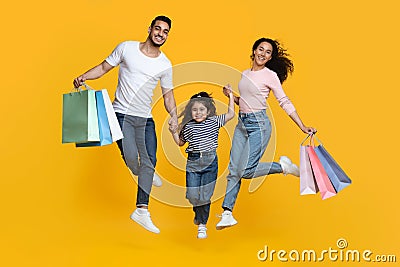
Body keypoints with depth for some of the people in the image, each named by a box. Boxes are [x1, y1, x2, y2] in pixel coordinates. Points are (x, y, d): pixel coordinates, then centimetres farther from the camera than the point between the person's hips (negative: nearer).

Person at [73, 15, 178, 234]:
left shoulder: (165, 65, 5)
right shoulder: (126, 48, -1)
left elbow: (168, 95, 12)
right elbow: (104, 67, 5)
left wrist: (174, 116, -4)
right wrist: (83, 76, -12)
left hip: (145, 119, 3)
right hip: (122, 115, -3)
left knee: (150, 160, -6)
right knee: (131, 158, -17)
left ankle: (141, 210, -1)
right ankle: (143, 174, 21)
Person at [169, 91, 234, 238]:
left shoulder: (214, 122, 2)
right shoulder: (188, 127, 4)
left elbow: (231, 114, 8)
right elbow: (180, 142, 16)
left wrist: (231, 96, 8)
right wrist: (173, 132, 1)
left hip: (210, 162, -1)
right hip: (193, 162, 1)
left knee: (205, 195, -2)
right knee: (192, 195, -2)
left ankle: (202, 224, 14)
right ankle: (199, 214, 32)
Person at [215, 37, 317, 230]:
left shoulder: (270, 75, -5)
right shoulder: (245, 74, 14)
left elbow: (285, 102, -5)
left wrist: (302, 127, -10)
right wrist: (231, 95, 3)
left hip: (259, 124, -6)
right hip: (242, 124, 6)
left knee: (246, 171, -13)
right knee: (234, 169, 0)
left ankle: (282, 166, 9)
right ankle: (227, 213, 5)